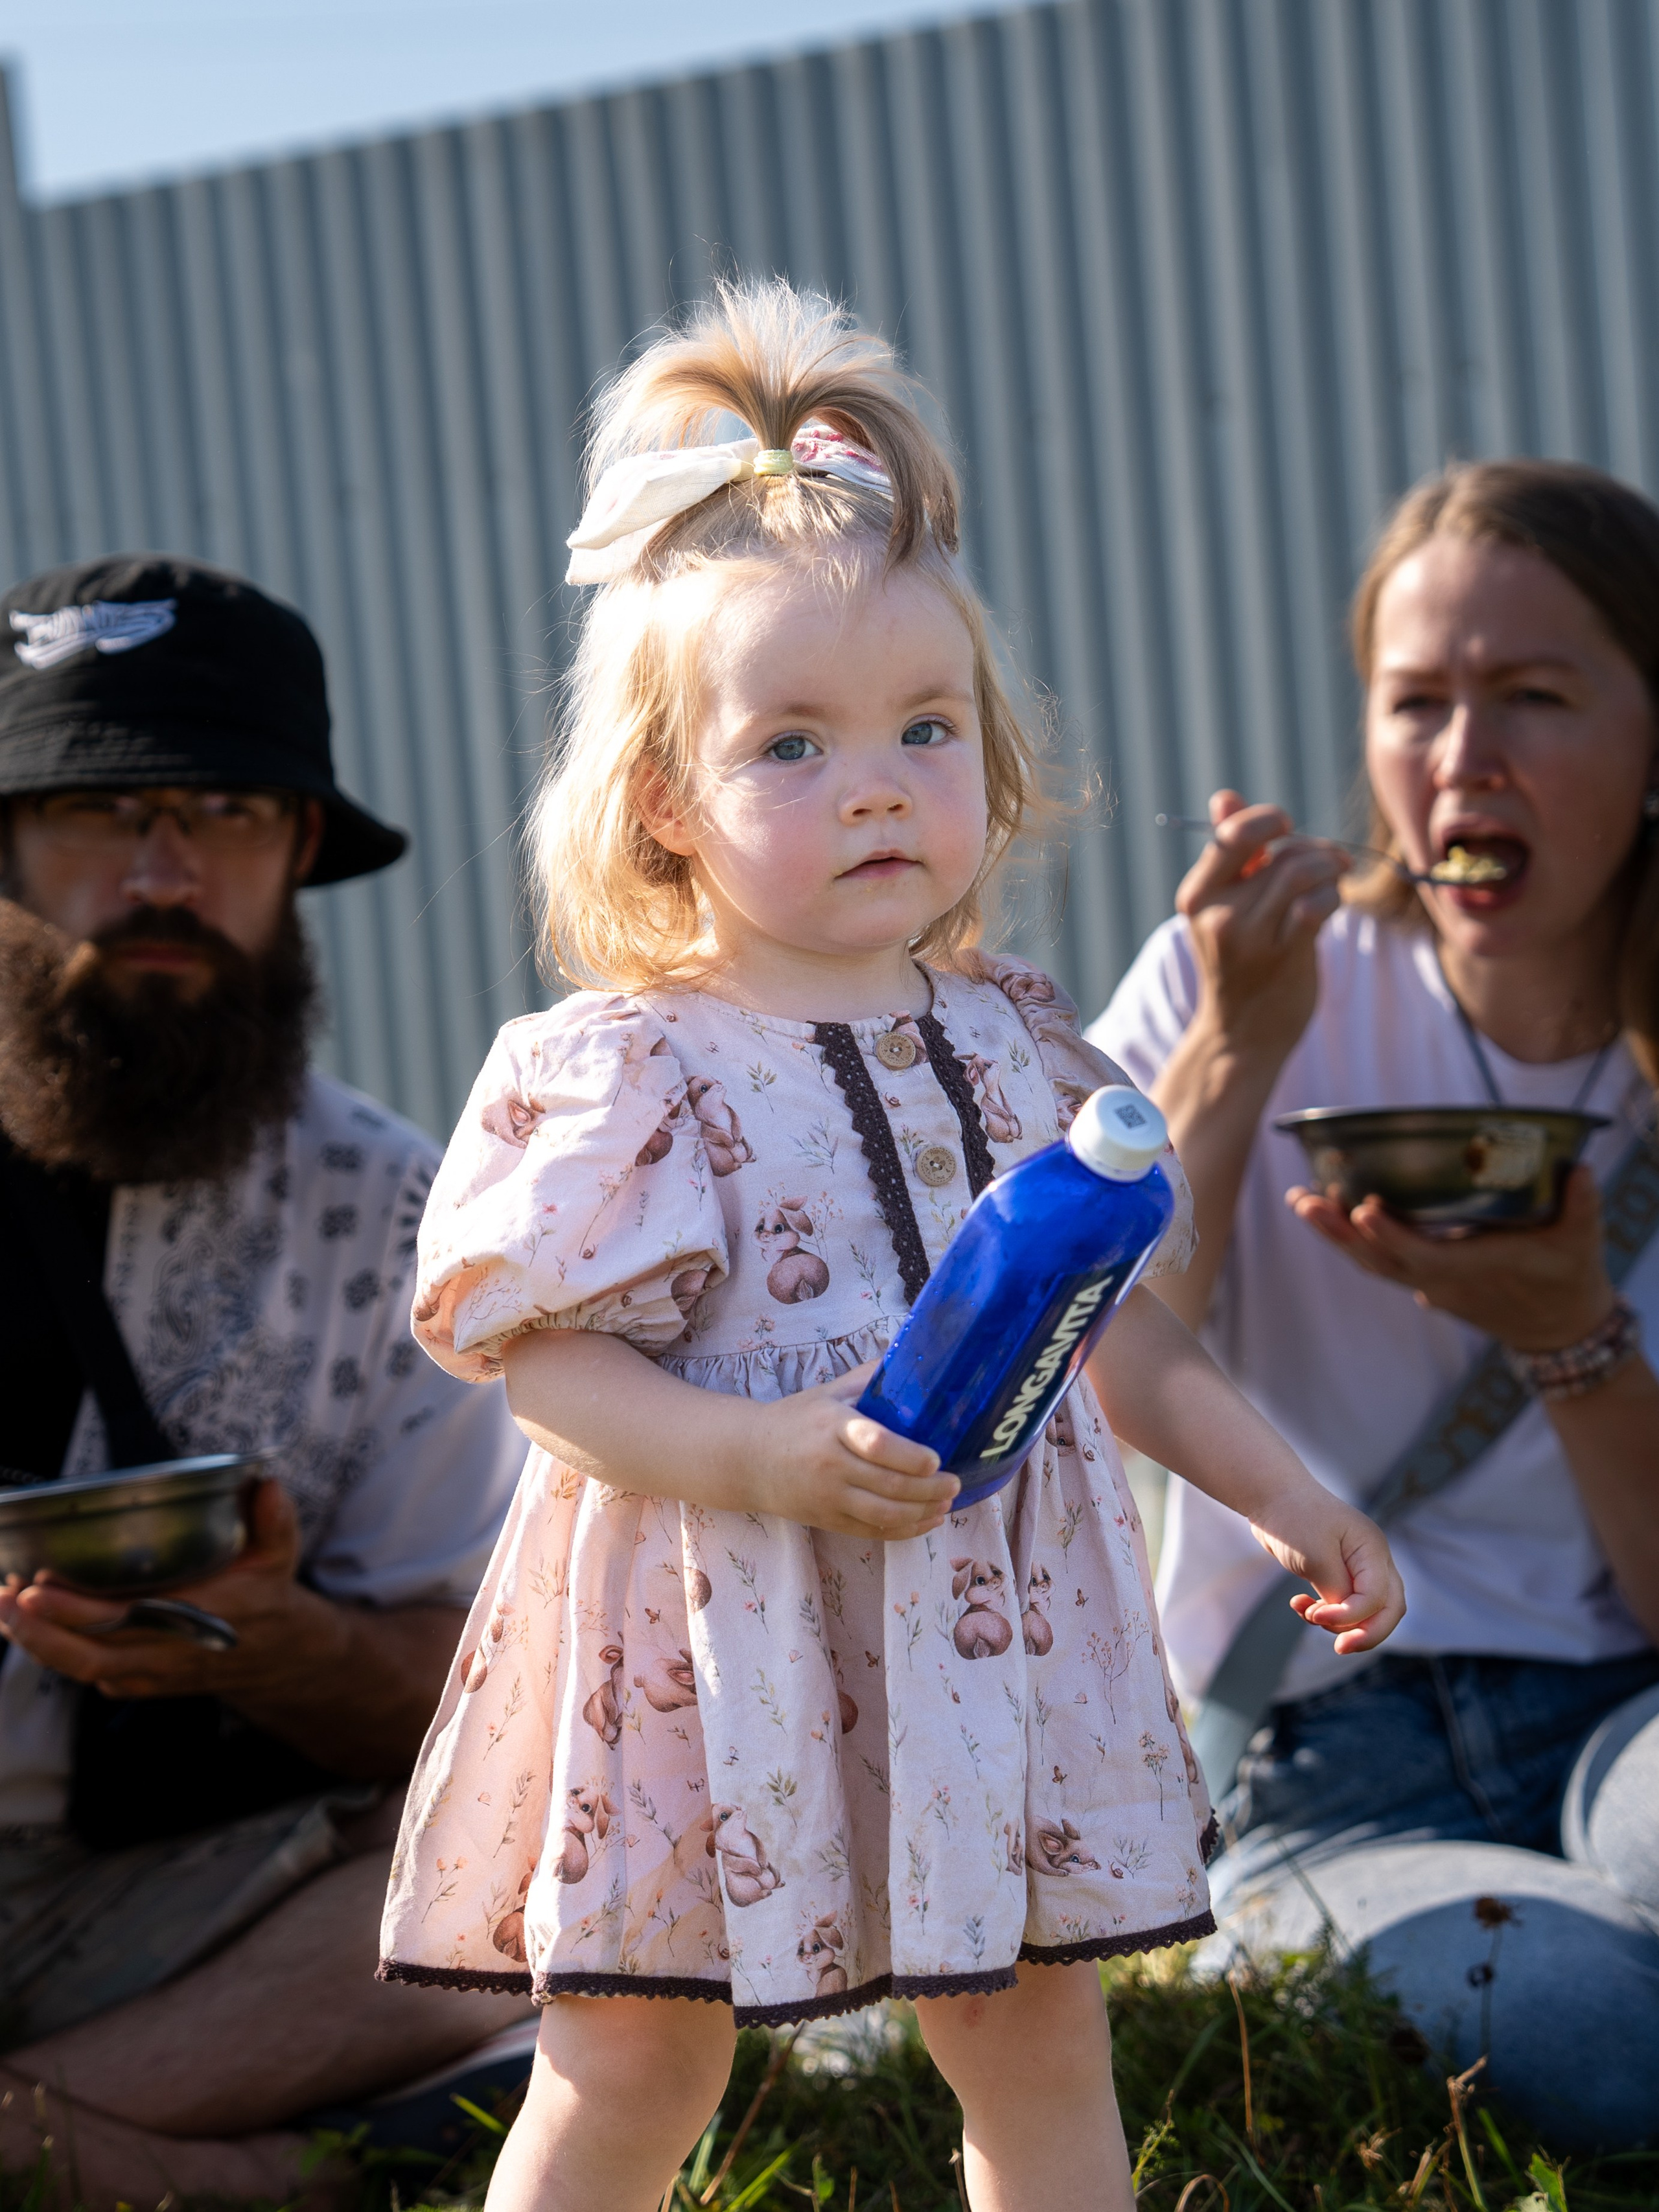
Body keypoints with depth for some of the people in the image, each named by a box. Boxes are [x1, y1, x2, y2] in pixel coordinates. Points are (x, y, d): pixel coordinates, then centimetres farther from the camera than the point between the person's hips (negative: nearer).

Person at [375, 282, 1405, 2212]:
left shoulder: (1015, 1041, 7)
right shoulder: (626, 1065, -11)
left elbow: (1118, 1326, 15)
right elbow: (541, 1356, -14)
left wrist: (1281, 1492, 12)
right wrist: (766, 1456, -25)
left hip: (992, 1625, 5)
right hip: (717, 1639, -5)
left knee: (1042, 2052, 13)